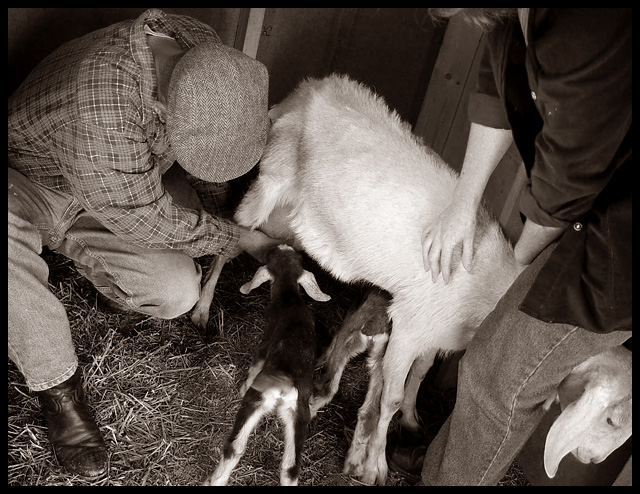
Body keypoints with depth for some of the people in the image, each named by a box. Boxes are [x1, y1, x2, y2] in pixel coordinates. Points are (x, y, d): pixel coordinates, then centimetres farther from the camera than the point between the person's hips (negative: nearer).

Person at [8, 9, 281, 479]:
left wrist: (227, 219, 2)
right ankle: (58, 386, -18)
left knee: (178, 292, -19)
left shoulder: (203, 50, -21)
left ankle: (73, 246, 13)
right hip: (29, 185, -4)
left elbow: (209, 162, 1)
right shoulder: (100, 106, -43)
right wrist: (239, 239, -20)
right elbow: (146, 221, -29)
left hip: (116, 198, 5)